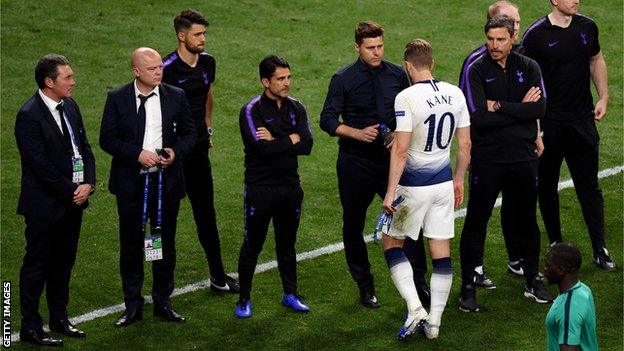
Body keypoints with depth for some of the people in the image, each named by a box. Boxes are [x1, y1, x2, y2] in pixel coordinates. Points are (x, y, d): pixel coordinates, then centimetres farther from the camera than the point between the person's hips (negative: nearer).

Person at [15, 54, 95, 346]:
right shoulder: (29, 116, -17)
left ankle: (59, 319, 28)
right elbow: (40, 165, -20)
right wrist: (71, 191, -16)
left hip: (73, 201, 8)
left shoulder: (70, 107, 8)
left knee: (63, 264, 16)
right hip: (44, 205, -7)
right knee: (36, 265, 3)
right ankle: (30, 327, 11)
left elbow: (84, 148, 11)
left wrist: (88, 184, -4)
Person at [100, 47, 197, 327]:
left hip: (166, 182, 2)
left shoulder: (175, 96, 1)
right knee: (131, 245, 6)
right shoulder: (117, 98, -4)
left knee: (165, 243, 10)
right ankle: (133, 306, 16)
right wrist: (137, 154, -18)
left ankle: (162, 302, 23)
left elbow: (189, 133, 8)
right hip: (130, 183, -1)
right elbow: (107, 139, -5)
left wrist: (176, 152, -12)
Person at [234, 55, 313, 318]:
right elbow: (263, 148, -23)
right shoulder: (252, 110, -9)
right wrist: (292, 139, -10)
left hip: (290, 187, 5)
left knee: (287, 245, 16)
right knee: (252, 246, 2)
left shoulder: (296, 108, 6)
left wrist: (275, 140, -14)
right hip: (260, 187, -5)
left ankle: (290, 295, 28)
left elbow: (306, 146, -7)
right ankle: (244, 299, 13)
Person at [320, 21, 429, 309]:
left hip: (392, 160, 1)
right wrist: (358, 133, -20)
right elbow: (327, 120, -6)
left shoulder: (397, 75, 2)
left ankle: (419, 283, 3)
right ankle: (365, 288, 23)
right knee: (353, 226, 8)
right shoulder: (343, 79, -6)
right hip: (356, 164, -1)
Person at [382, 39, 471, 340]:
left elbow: (400, 150, -20)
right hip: (444, 184, 5)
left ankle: (415, 307, -1)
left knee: (391, 242, 12)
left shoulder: (407, 98, -17)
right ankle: (434, 322, 14)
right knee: (441, 252, 10)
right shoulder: (455, 94, 1)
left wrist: (391, 191, -15)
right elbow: (465, 144, 7)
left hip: (414, 186, -5)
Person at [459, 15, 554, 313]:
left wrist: (500, 106, -15)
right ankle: (468, 288, 12)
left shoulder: (529, 68, 3)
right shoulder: (476, 70, -7)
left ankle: (532, 281, 31)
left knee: (527, 221, 15)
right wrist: (520, 109, -12)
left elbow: (539, 109, -11)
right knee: (475, 223, 2)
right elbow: (478, 117, -19)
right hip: (487, 161, -3)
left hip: (523, 157, 3)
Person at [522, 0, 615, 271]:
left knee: (589, 186, 6)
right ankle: (556, 243, 25)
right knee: (547, 186, 10)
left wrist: (603, 98, 8)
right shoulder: (536, 35, -12)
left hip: (582, 120, 3)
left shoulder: (587, 27, 3)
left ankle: (600, 249, 11)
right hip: (549, 124, -3)